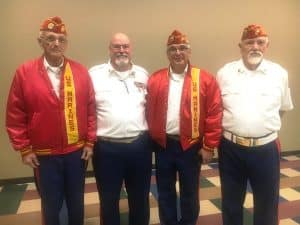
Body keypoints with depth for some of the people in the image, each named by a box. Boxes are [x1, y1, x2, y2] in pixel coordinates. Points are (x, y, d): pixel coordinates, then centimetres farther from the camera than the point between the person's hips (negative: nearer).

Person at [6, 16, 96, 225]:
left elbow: (90, 109, 1)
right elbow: (15, 115, -3)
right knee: (51, 206, 16)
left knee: (76, 202, 19)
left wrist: (90, 142, 0)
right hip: (44, 155, -1)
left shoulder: (81, 71, -2)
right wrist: (24, 149, -3)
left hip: (77, 152, 1)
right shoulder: (24, 72, -5)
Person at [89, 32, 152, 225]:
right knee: (109, 199, 15)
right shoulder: (95, 74, -1)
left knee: (140, 198, 19)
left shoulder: (143, 74, 8)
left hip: (140, 145, 3)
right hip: (107, 147, -2)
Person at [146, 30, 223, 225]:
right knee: (165, 193, 17)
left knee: (190, 194, 16)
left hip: (191, 146, -2)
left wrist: (209, 146, -8)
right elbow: (149, 112, 3)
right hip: (163, 145, 2)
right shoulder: (155, 80, 2)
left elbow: (214, 114, -7)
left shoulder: (205, 80, -5)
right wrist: (152, 139, 0)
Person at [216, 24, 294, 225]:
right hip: (231, 148, 0)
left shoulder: (279, 73, 0)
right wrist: (228, 127, 3)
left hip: (266, 149, 1)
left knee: (267, 203, 17)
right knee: (231, 201, 17)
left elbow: (284, 108, 12)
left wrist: (267, 127, 8)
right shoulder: (224, 73, -1)